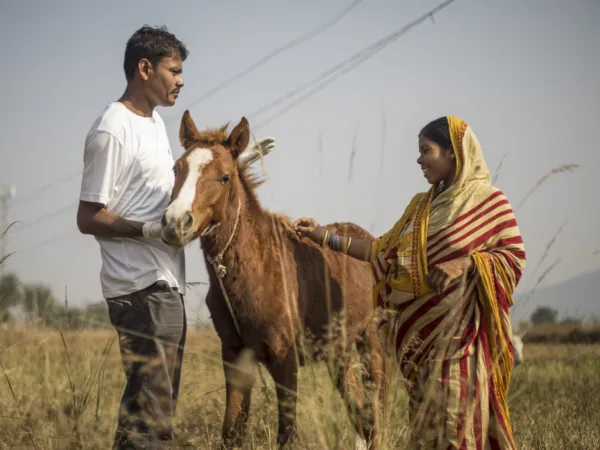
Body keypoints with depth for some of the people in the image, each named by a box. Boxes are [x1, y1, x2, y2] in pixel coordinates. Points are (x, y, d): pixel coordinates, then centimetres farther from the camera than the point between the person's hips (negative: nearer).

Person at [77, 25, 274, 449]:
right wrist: (149, 230, -26)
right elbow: (89, 218, -16)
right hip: (143, 290, -10)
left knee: (161, 406, 16)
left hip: (168, 286, 10)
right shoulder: (112, 131, -15)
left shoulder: (155, 122, 15)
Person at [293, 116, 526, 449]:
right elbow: (384, 250, 13)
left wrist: (466, 262, -18)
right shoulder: (421, 206, 15)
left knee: (457, 408, -10)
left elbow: (514, 256, -5)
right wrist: (326, 238, 8)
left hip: (463, 325, -6)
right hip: (423, 328, 6)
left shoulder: (488, 201, -3)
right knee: (427, 408, 6)